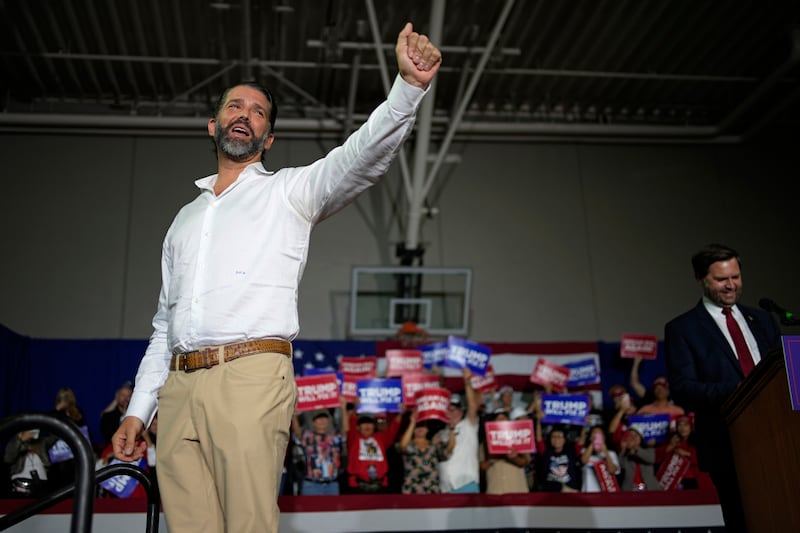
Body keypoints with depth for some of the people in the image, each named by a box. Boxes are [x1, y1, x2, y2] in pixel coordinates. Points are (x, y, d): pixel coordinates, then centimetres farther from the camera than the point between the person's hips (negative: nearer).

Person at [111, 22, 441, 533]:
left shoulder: (289, 191, 12)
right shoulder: (186, 218, 27)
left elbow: (362, 156, -7)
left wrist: (408, 87, -24)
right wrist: (138, 410, 18)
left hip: (251, 380, -5)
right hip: (178, 386, 5)